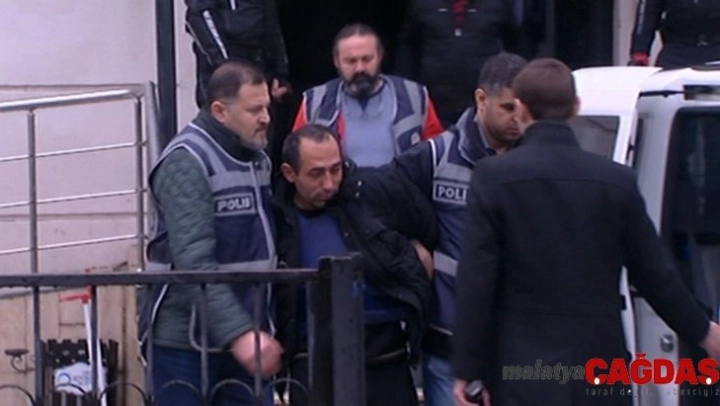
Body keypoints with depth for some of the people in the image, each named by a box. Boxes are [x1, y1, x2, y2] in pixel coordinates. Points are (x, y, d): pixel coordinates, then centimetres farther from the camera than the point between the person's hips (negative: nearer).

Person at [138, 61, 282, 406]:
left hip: (243, 337, 7)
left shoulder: (258, 160, 12)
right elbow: (194, 263, -24)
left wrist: (259, 331, 12)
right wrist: (239, 332, -31)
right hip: (185, 340, -7)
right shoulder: (187, 162, -14)